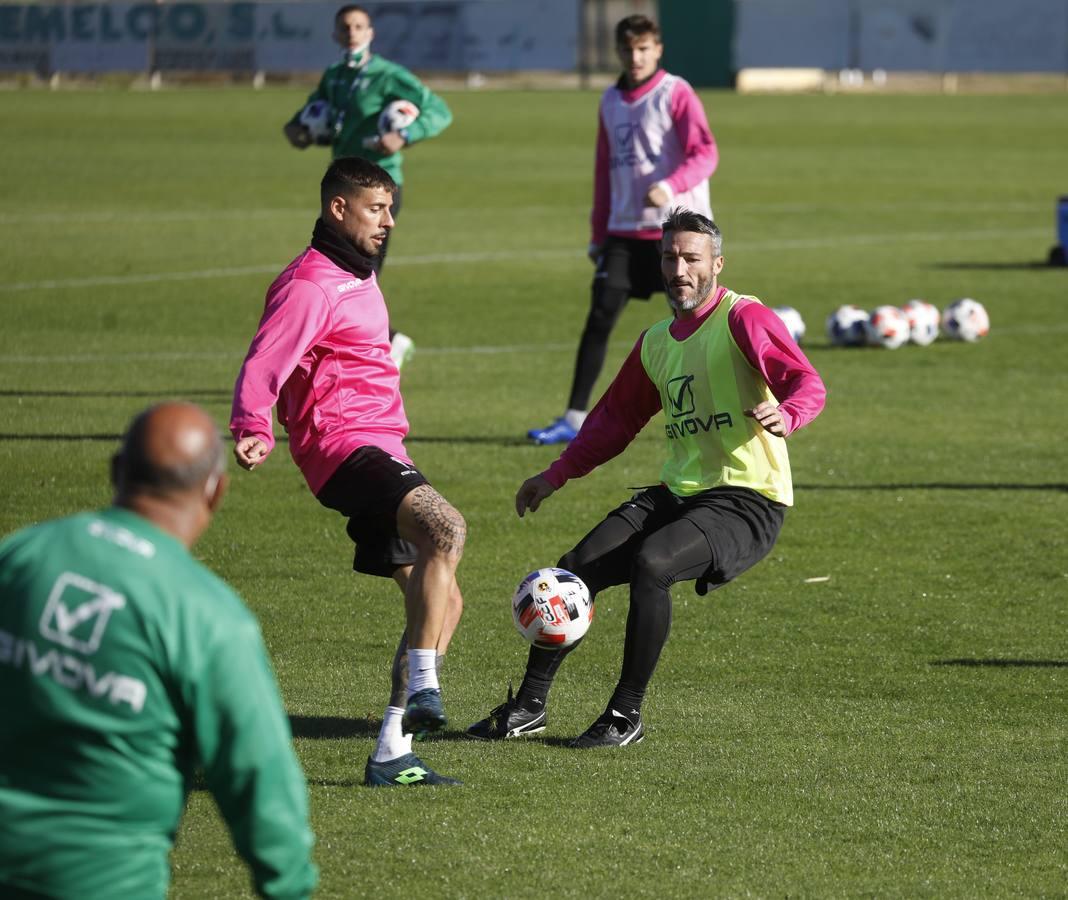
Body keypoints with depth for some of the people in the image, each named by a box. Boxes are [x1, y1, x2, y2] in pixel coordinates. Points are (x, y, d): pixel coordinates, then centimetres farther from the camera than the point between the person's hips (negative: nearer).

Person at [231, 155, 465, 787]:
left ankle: (392, 755, 8)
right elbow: (263, 366, -20)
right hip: (345, 446, -10)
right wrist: (254, 430, -38)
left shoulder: (357, 277, 22)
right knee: (446, 528, -34)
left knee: (441, 601, 7)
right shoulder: (310, 285, -10)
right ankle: (423, 687, -37)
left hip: (381, 448, 10)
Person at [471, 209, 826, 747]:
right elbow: (617, 416, 30)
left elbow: (807, 385, -19)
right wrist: (557, 474, 25)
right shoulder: (656, 342, 17)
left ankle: (627, 716, -18)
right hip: (675, 495, 7)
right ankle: (528, 706, 4)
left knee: (649, 563, -30)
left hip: (747, 501, -7)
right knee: (577, 568, -7)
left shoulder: (744, 319, -7)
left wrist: (785, 415, -41)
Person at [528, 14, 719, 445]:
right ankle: (574, 419, -4)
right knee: (599, 319, -4)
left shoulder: (675, 94, -5)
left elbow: (705, 154, -13)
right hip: (624, 231, 5)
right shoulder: (611, 101, 14)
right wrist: (598, 234, 17)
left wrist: (670, 186, -30)